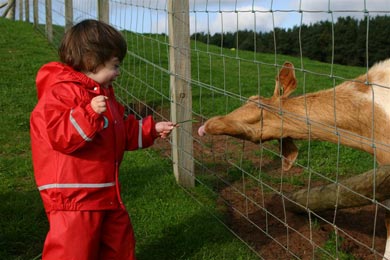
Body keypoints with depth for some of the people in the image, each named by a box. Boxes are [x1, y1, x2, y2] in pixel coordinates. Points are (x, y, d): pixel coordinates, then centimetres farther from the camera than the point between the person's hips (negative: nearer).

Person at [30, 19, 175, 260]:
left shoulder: (102, 92, 15)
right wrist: (89, 113, -38)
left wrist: (152, 129, 18)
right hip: (72, 195, -10)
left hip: (106, 191, 10)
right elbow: (59, 136, -28)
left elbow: (123, 131, 23)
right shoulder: (61, 92, -17)